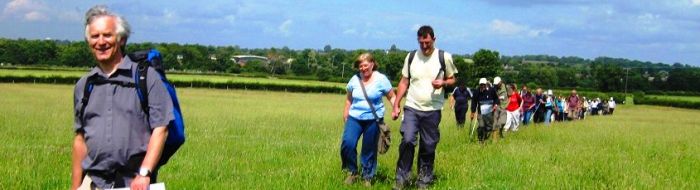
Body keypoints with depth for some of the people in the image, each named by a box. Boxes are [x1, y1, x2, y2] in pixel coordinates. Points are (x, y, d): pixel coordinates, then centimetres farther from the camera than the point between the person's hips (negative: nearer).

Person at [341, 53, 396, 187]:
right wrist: (345, 115, 16)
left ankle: (367, 177, 21)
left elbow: (392, 96, 1)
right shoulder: (354, 80, 5)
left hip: (373, 120, -2)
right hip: (355, 118, 2)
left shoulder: (381, 79, -3)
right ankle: (352, 172, 4)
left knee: (369, 150, 4)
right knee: (347, 144, -16)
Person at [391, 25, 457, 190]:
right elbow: (404, 82, 9)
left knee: (428, 146, 4)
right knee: (407, 140, -16)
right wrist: (396, 105, 3)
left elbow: (452, 80, 8)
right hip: (411, 108, 0)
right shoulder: (411, 57, 6)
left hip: (433, 110, 0)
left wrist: (443, 83, -15)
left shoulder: (444, 57, 0)